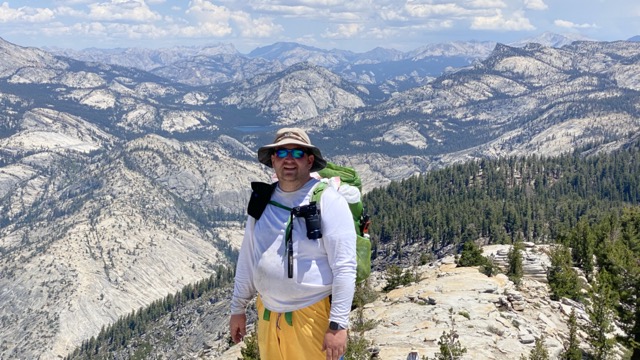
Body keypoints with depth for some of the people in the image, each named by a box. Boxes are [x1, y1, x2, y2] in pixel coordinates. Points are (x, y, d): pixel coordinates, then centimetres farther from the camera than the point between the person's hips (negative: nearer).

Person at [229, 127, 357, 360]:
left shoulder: (328, 201, -10)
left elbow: (345, 267, -14)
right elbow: (247, 258, 15)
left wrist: (338, 325, -18)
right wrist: (238, 308, 15)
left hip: (313, 316, -5)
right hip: (268, 316, 5)